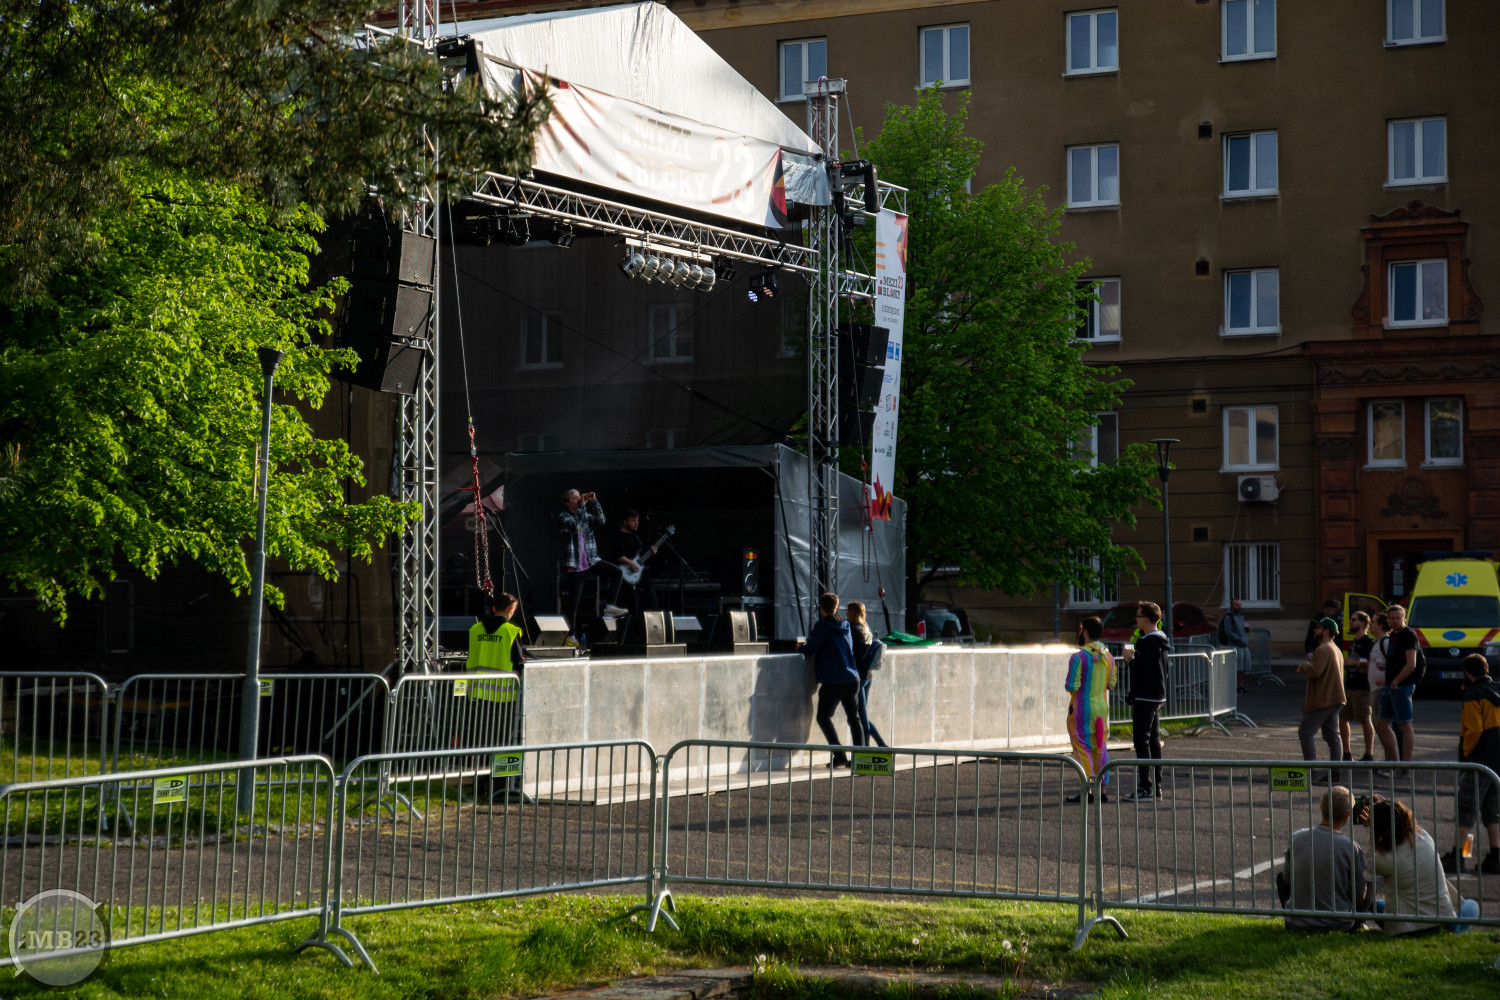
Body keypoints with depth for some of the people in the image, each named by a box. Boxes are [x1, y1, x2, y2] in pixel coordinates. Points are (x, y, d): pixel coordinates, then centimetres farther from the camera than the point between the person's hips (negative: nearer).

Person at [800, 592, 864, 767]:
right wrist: (809, 646, 31)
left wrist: (800, 648, 12)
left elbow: (810, 650, -11)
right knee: (854, 718, 12)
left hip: (833, 681, -6)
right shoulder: (845, 625, 14)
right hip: (852, 679, 6)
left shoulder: (823, 626, -7)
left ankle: (839, 756, -6)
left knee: (824, 717, 4)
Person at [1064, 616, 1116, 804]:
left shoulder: (1078, 657, -14)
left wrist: (1068, 685, 6)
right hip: (1102, 706, 6)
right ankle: (1101, 790, 12)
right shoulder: (1108, 657, 5)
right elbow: (1111, 684, 8)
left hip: (1082, 707, -6)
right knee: (1100, 749, 11)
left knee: (1082, 748, -3)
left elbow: (1072, 686, -16)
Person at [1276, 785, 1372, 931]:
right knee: (1370, 883, 23)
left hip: (1297, 924, 2)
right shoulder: (1350, 847, -17)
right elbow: (1360, 896, -7)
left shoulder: (1296, 838, -9)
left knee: (1281, 876, 30)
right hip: (1339, 924, -2)